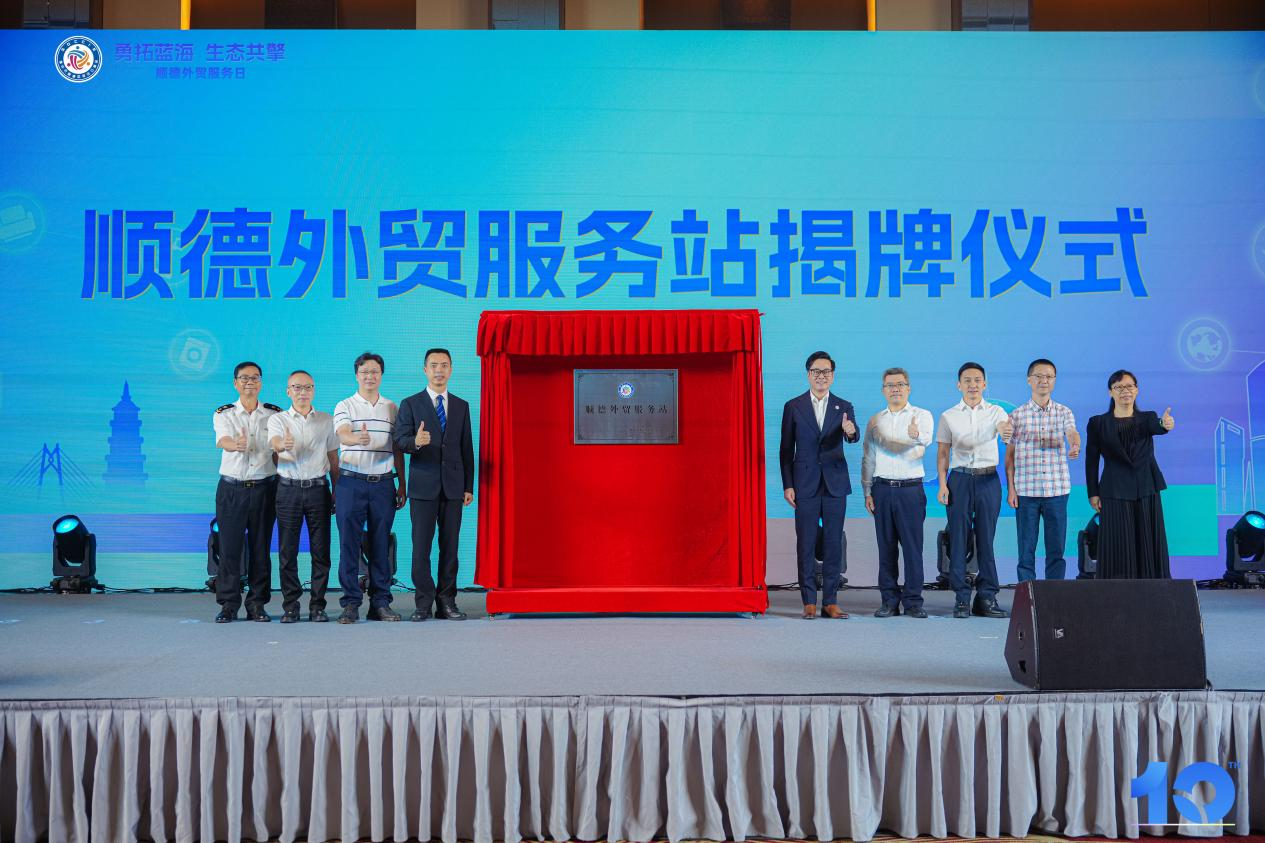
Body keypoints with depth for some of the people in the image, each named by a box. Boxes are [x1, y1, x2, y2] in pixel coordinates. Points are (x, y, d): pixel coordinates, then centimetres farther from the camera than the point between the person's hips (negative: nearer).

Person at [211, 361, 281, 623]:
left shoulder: (275, 414, 7)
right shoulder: (223, 414, 2)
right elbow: (222, 440, -18)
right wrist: (236, 445, -42)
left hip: (264, 489, 1)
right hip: (231, 488, -1)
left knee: (261, 548, 4)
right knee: (229, 547, -2)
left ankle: (257, 604, 11)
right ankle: (228, 604, 7)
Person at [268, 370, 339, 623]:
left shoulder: (326, 421, 10)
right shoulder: (278, 419, 5)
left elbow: (334, 460, 12)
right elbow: (275, 443, -16)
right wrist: (282, 445, -40)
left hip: (318, 488, 1)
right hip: (288, 488, -1)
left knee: (320, 550, 0)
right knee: (287, 550, 1)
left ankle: (317, 605, 8)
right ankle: (290, 606, 8)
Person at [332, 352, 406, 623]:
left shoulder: (392, 408, 13)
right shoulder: (345, 406, 3)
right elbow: (342, 435, -15)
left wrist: (402, 483, 10)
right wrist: (358, 438, -38)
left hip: (383, 483, 2)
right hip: (351, 482, -2)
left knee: (381, 545, 4)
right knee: (349, 545, -3)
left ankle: (380, 603, 9)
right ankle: (350, 604, 2)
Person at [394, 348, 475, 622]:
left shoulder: (461, 406, 12)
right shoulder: (410, 404, 4)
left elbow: (467, 448, 12)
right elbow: (400, 440, -4)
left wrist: (469, 486, 8)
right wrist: (415, 442, -27)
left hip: (453, 486, 2)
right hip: (423, 486, -2)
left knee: (450, 545, 4)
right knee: (421, 546, -2)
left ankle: (446, 602, 10)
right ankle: (424, 603, 5)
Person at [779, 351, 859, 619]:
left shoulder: (844, 407, 7)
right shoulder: (793, 406, 4)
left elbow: (853, 437, -11)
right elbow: (786, 449, 4)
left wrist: (850, 432, -36)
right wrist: (787, 485, -3)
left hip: (835, 483, 1)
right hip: (805, 484, -1)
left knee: (834, 543, 2)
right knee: (806, 543, 0)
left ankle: (830, 602, 8)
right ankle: (809, 602, 5)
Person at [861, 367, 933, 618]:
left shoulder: (921, 415, 2)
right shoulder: (875, 420, 13)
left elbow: (926, 439, -18)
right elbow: (868, 458, 14)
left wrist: (917, 435, -42)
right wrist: (867, 491, 7)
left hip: (910, 488, -3)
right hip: (882, 489, 3)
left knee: (913, 546, -4)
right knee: (886, 546, 4)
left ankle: (913, 601, 3)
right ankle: (889, 601, 9)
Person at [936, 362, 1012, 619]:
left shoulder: (995, 412, 5)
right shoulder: (948, 416, 7)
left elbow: (1004, 429, -16)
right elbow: (943, 452, 6)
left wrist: (1008, 433, -41)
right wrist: (942, 484, -5)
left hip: (988, 479, 0)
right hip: (960, 478, 0)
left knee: (986, 539, 3)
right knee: (958, 539, -1)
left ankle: (986, 597, 9)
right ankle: (962, 597, 5)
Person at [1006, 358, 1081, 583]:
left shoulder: (1064, 413, 6)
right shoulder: (1017, 415, 5)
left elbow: (1072, 433, -14)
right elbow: (1010, 455, 6)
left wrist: (1075, 446, -39)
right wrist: (1011, 489, -2)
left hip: (1057, 490, 1)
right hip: (1026, 491, -1)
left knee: (1056, 550, 5)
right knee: (1026, 549, 3)